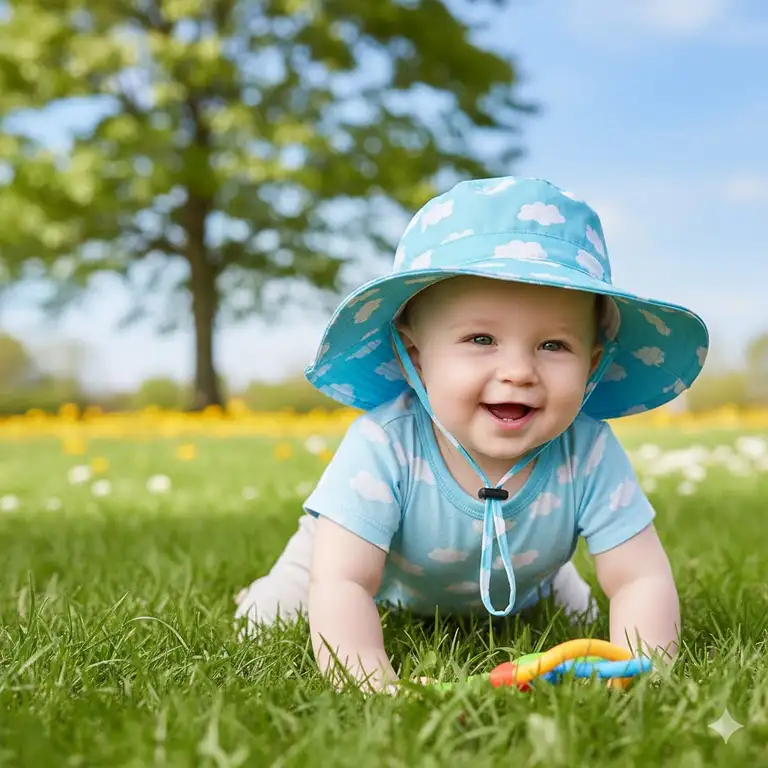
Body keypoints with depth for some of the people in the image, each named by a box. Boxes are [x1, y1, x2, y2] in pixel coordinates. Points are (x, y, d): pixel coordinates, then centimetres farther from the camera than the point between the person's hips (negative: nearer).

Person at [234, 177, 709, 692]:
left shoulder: (589, 454, -35)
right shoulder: (382, 445, -42)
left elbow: (643, 580, -31)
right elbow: (340, 584, -44)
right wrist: (370, 683, -60)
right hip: (373, 560, -1)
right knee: (270, 620, -2)